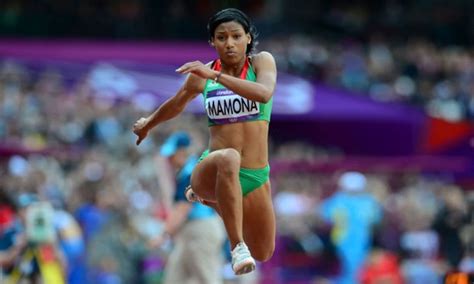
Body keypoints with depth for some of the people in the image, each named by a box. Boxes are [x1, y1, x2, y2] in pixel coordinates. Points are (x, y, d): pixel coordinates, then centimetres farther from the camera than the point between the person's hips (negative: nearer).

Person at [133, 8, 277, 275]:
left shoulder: (262, 62, -3)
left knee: (263, 254, 20)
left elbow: (264, 93, -27)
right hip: (212, 171, -2)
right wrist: (147, 124, 40)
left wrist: (216, 76, -33)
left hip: (256, 177, 2)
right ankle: (237, 247, -40)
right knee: (228, 159, -41)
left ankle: (209, 198, 45)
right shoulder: (202, 74, 2)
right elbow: (176, 104, 23)